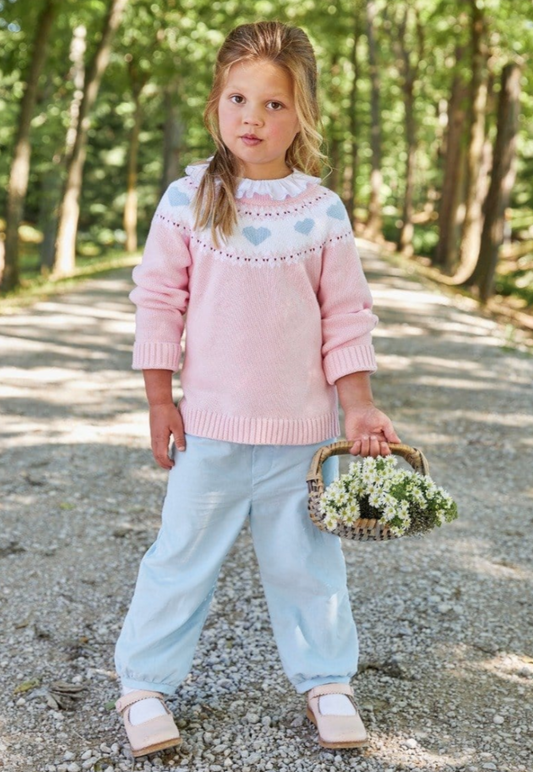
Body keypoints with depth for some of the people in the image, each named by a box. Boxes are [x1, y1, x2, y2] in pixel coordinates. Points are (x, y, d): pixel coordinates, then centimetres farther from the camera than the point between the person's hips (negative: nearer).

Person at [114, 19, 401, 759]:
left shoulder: (322, 211, -3)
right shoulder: (189, 198, -4)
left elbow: (346, 317, 2)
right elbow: (159, 301, -1)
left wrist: (359, 407, -2)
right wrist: (160, 400, -3)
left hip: (303, 429, 1)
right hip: (211, 425, 0)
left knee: (306, 561, 13)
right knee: (182, 557, 9)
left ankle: (327, 681, 31)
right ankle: (144, 683, 24)